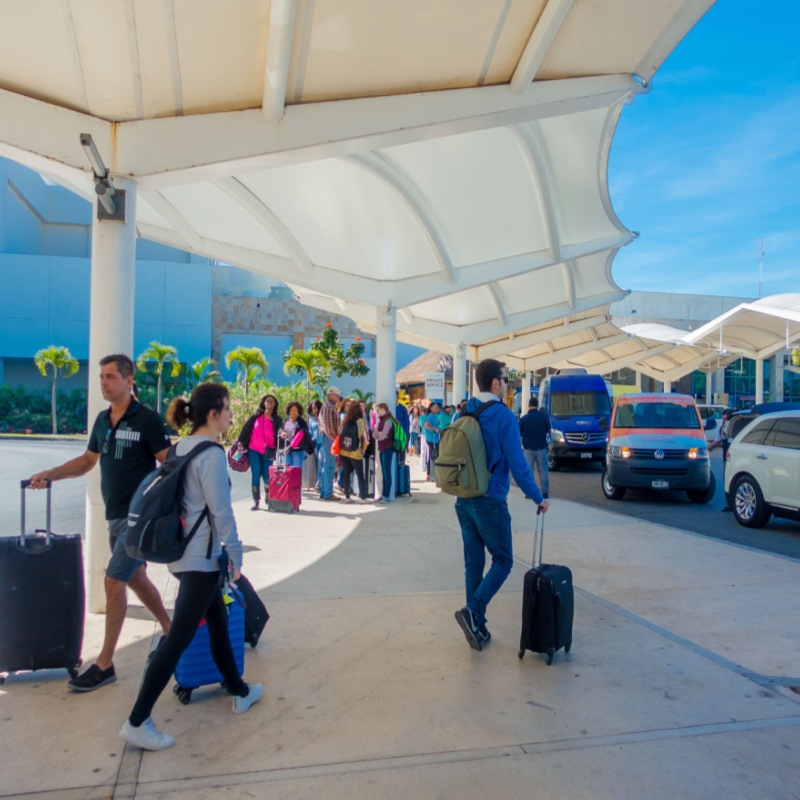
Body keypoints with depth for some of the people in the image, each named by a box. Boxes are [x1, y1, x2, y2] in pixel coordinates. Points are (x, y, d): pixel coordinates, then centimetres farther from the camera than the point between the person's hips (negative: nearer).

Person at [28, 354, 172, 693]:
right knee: (135, 578, 17)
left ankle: (104, 664, 4)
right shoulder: (102, 420, 8)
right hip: (114, 514, 8)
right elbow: (88, 460, 18)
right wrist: (52, 474, 5)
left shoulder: (146, 419, -13)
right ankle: (170, 632, 35)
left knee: (114, 581, -8)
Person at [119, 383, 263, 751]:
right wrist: (235, 556, -10)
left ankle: (240, 692, 35)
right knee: (179, 639, -2)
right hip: (201, 559, -10)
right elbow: (221, 512, -19)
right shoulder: (211, 453, -18)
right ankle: (137, 721, 7)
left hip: (182, 552, 10)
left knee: (219, 624, 20)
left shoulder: (181, 447, 8)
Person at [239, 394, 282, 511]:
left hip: (268, 452, -1)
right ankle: (256, 501, 4)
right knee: (255, 474, -2)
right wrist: (241, 443, 7)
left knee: (266, 476, -3)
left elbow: (278, 435, -5)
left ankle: (269, 498, 19)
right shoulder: (256, 416, 8)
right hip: (254, 450, 1)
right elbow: (246, 430, 11)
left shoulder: (277, 420, 5)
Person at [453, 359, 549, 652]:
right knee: (502, 561, 7)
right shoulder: (504, 416, -15)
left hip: (464, 501, 7)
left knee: (473, 564, 13)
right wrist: (538, 498, -4)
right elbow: (517, 465, -15)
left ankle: (477, 628, 20)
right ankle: (472, 611, -9)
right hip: (490, 502, -6)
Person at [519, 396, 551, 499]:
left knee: (528, 470, 6)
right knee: (542, 469, 9)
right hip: (541, 448, 2)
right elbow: (548, 430, 12)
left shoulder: (523, 419, -10)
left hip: (529, 449, -2)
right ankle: (545, 491, 11)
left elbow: (519, 433, 2)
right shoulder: (544, 417, -4)